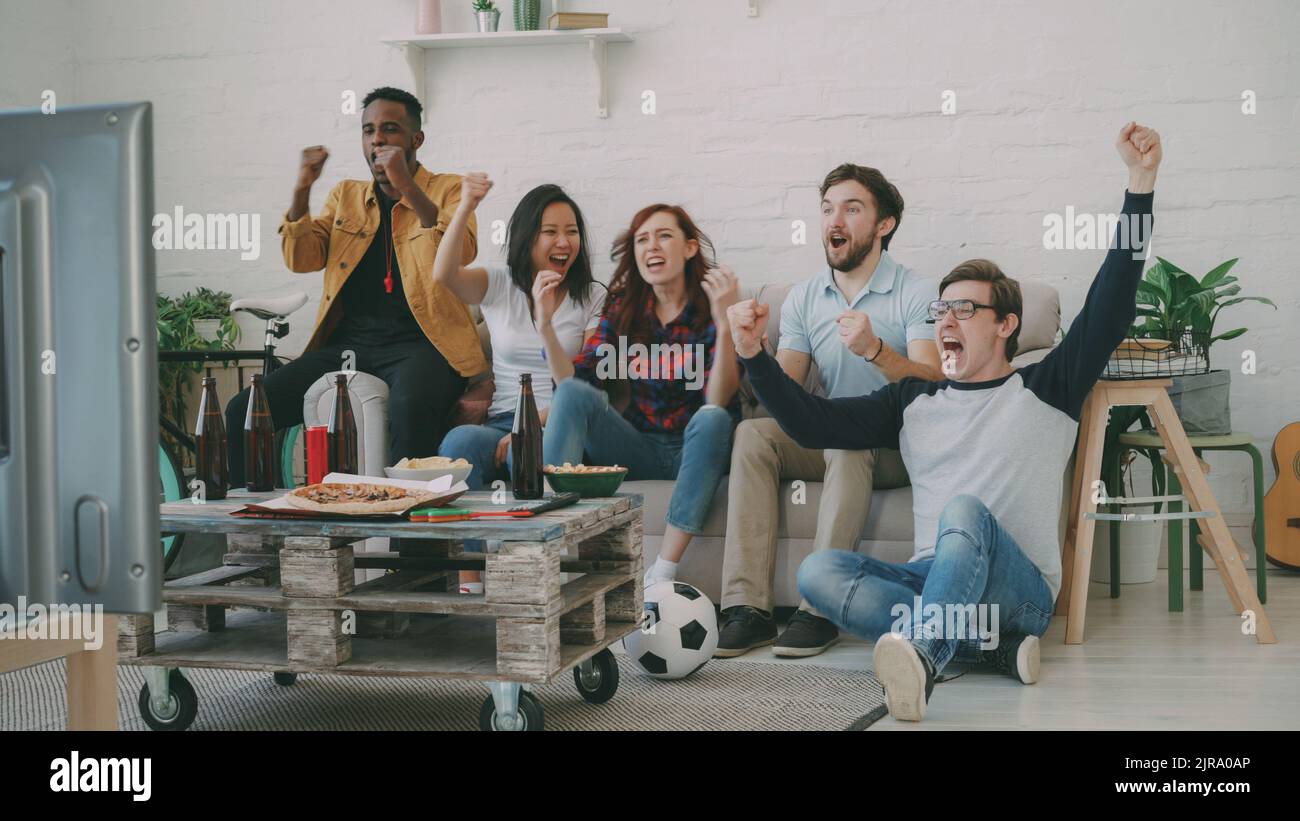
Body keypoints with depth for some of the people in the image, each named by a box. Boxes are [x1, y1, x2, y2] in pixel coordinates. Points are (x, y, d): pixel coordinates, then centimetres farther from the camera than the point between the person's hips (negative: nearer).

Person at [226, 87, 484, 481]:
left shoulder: (447, 189, 8)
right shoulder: (346, 195, 21)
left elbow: (462, 254, -11)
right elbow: (301, 259, 11)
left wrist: (406, 186, -19)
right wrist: (302, 188, -3)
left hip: (419, 342, -5)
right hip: (347, 342, 5)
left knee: (410, 408, -41)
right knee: (241, 412, -13)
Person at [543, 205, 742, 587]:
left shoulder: (709, 308, -6)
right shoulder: (623, 308, 6)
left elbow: (718, 401, -20)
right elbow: (574, 380, -2)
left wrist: (724, 323, -32)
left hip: (697, 449, -3)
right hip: (640, 448, 3)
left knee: (712, 419, -35)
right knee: (571, 394, -19)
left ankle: (662, 574, -36)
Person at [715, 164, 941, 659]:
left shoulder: (917, 294, -5)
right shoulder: (804, 298, 9)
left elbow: (933, 384, -18)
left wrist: (875, 350, -35)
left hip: (898, 448, -4)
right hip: (830, 441, 4)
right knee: (752, 433, -23)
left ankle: (820, 609, -36)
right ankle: (747, 609, -30)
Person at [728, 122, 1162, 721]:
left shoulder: (1045, 391, 10)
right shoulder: (914, 401, 21)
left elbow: (1110, 307, -2)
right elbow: (811, 424, 12)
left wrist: (1140, 183, -9)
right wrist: (753, 355, -1)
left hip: (1022, 592, -4)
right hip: (932, 580, 4)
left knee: (965, 511, -35)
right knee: (817, 571, -22)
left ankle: (921, 655, -58)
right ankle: (989, 641, -29)